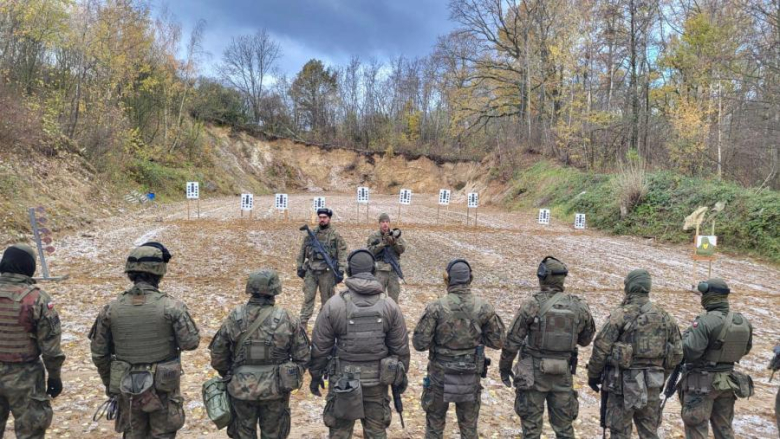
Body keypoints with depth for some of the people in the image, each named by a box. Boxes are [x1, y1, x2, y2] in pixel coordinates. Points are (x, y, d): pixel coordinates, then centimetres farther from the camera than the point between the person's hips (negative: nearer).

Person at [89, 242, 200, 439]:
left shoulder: (111, 309, -5)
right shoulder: (171, 307, -17)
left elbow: (99, 352, 2)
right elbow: (191, 342, -11)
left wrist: (109, 383, 17)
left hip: (127, 387, 3)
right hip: (163, 387, -3)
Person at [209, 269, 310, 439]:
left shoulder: (234, 318, -10)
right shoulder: (287, 319, -13)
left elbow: (218, 353, -1)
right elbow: (302, 355, -6)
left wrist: (227, 375, 17)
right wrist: (293, 378, 11)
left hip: (242, 389, 1)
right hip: (275, 390, -1)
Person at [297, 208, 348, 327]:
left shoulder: (335, 235, -2)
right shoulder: (310, 233, 8)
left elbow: (342, 253, -6)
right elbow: (302, 251, 14)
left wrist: (340, 271, -12)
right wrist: (300, 267, 11)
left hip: (327, 272, -2)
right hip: (310, 271, 3)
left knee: (327, 299, 6)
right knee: (308, 298, 2)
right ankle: (302, 324, 4)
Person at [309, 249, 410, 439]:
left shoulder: (334, 304, -11)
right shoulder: (389, 305, -6)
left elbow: (320, 346, -5)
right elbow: (401, 347, -1)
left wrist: (315, 375, 8)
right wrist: (400, 377, 12)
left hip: (343, 379, -1)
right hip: (377, 379, 2)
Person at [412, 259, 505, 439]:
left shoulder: (436, 307, -17)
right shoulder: (484, 307, -9)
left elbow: (419, 343, -16)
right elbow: (497, 341, -2)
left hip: (441, 377, -2)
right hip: (470, 378, 2)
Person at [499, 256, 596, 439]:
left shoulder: (532, 305, -12)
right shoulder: (579, 306, -2)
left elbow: (512, 340, -8)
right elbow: (585, 339, 12)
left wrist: (504, 367, 4)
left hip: (534, 374, -3)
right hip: (563, 375, 3)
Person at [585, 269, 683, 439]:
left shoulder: (621, 314, -11)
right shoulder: (665, 317, 6)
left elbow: (601, 348, -12)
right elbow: (676, 353, 10)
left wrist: (593, 375, 1)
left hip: (624, 383, -5)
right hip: (652, 385, 5)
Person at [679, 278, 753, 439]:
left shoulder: (706, 321, -22)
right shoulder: (743, 321, 2)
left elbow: (690, 352, -23)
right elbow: (745, 349, 16)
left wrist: (686, 335, -6)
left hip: (702, 383, -7)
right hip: (727, 381, 7)